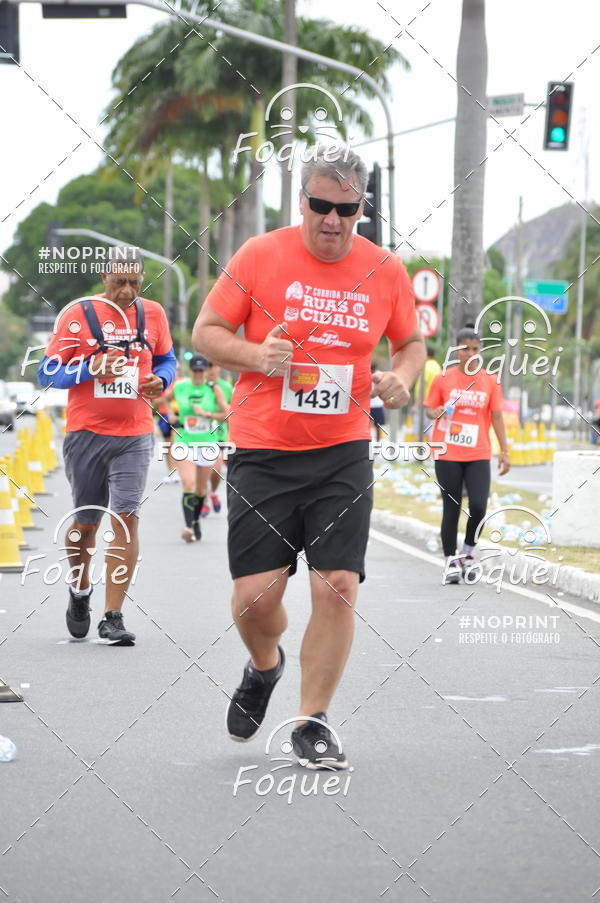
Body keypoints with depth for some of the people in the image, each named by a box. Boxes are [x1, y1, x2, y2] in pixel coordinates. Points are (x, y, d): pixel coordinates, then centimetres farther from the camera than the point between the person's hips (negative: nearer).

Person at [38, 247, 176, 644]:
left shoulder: (153, 313, 6)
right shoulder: (79, 314, -3)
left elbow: (166, 359, 21)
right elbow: (48, 372, -3)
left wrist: (160, 380, -2)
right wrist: (90, 368, -19)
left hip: (134, 436, 1)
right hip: (87, 433, -1)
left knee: (126, 519, -11)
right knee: (86, 522, 9)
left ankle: (113, 617, -7)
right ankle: (80, 592, 37)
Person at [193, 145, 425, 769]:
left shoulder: (386, 271, 3)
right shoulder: (260, 256, -4)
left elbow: (411, 343, 18)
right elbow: (206, 332, 2)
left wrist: (402, 377, -4)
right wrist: (257, 355, -17)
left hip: (343, 454, 1)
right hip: (262, 453, -1)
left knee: (338, 587, -8)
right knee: (255, 594, -5)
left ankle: (312, 723, 8)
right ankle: (264, 668, 31)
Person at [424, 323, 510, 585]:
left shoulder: (490, 381, 5)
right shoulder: (443, 378, 2)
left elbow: (497, 417, 6)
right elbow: (429, 409, 9)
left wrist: (504, 451, 1)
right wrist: (436, 413, -15)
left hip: (478, 455, 1)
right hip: (447, 455, -1)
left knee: (478, 507, -12)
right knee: (451, 509, 2)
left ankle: (467, 552, 11)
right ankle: (450, 561, 11)